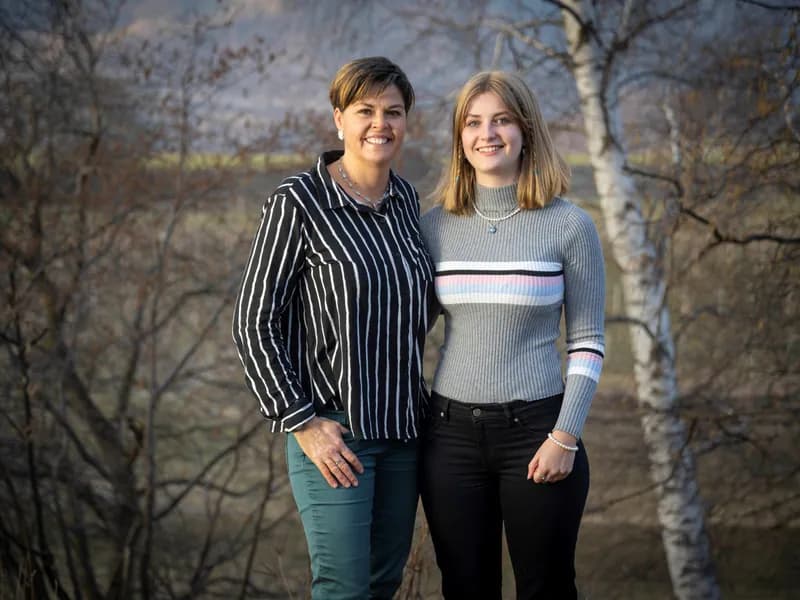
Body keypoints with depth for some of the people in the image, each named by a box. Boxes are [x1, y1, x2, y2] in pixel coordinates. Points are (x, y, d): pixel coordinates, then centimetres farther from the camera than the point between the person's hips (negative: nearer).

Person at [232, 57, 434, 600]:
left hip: (402, 429, 6)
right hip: (334, 432, -6)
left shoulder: (406, 199, 7)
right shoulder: (298, 202, -12)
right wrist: (300, 422, -16)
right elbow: (253, 322, -12)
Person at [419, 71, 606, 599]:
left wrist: (565, 437, -9)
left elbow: (588, 342, -2)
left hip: (535, 431, -2)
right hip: (451, 435, 3)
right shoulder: (436, 225, 4)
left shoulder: (569, 226, -4)